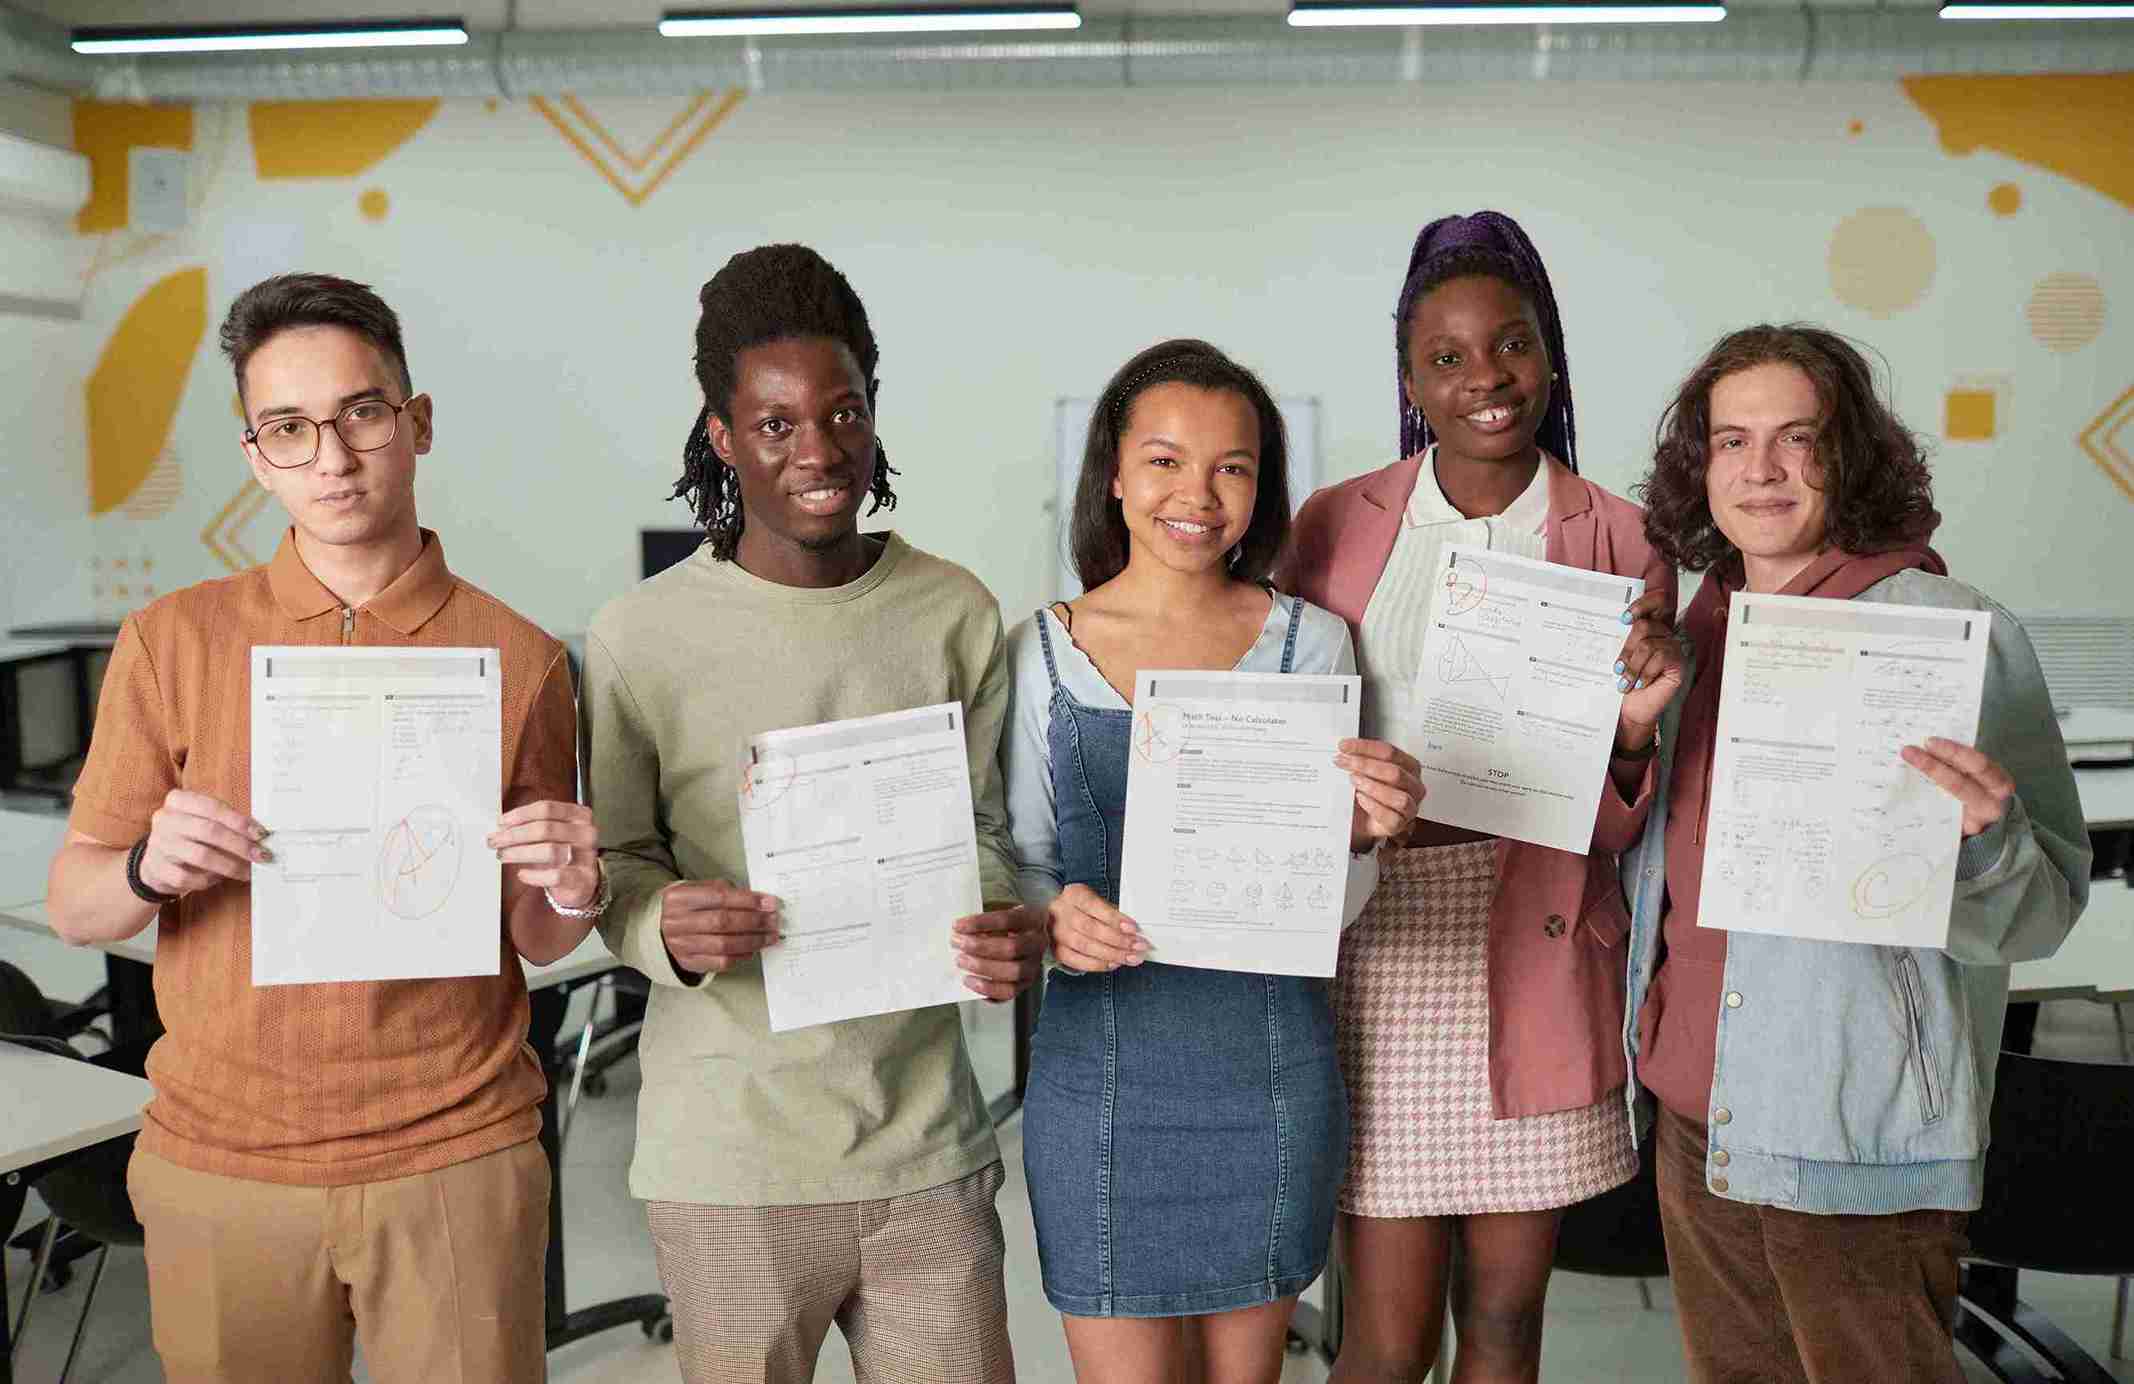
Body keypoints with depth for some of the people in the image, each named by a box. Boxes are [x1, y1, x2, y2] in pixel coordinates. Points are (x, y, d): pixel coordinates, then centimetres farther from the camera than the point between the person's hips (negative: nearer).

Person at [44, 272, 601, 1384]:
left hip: (456, 1164, 0)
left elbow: (534, 942, 5)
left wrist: (571, 894, -17)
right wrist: (149, 870, -19)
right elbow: (73, 908, 2)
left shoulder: (518, 658, -2)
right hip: (222, 1166, 1)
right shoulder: (173, 641, 0)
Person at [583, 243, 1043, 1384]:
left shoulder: (956, 616, 1)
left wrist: (1004, 933, -12)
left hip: (926, 1149, 2)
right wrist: (665, 927, -20)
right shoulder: (641, 637, -5)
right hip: (726, 1161, -2)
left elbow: (982, 836, 8)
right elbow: (612, 864, 2)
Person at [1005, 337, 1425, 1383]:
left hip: (1269, 1070, 1)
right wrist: (1054, 917, -19)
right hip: (1102, 1070, -1)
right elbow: (1020, 862, 3)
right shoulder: (1042, 653, -2)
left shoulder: (1309, 642, 0)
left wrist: (1361, 834, -20)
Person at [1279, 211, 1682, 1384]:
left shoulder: (1619, 544, 2)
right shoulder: (1334, 528, 1)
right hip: (1374, 959, -1)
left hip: (1537, 967, 1)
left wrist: (1632, 729, -16)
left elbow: (1621, 826, 4)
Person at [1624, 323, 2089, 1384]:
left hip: (1855, 1139, -6)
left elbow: (2039, 917, -13)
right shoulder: (1695, 632, 6)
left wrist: (1983, 839, -34)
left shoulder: (1952, 632, -12)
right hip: (1693, 1121, 6)